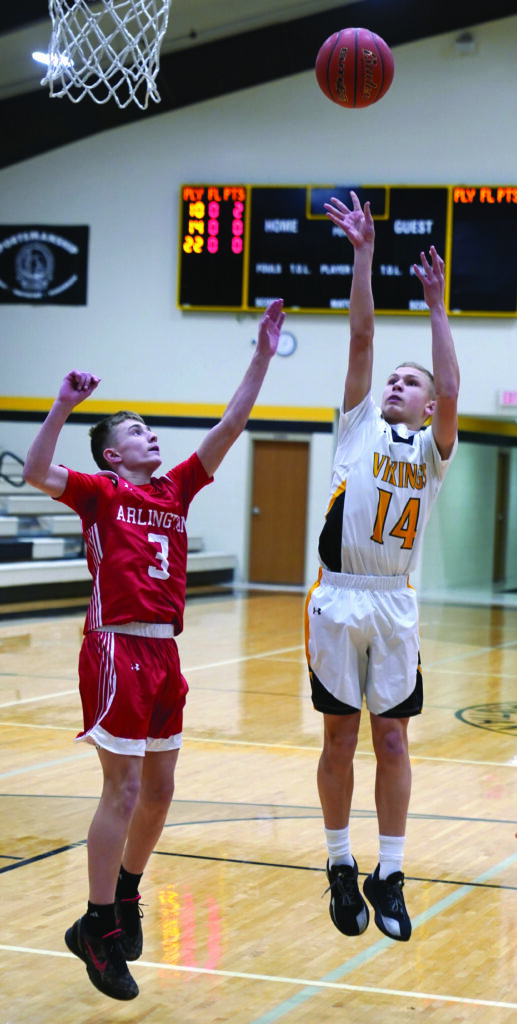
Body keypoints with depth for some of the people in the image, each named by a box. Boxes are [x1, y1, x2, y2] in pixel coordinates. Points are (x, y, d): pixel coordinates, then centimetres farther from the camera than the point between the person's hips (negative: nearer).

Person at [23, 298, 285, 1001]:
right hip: (118, 649, -7)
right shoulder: (99, 492, -2)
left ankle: (125, 895, 33)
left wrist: (262, 357, 9)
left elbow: (229, 427, 13)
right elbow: (36, 473, -19)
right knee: (124, 790, -5)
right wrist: (65, 406, -26)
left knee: (159, 789, 14)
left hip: (163, 653, 7)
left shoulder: (175, 490, 14)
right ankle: (99, 929, 4)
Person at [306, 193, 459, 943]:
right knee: (341, 738, 5)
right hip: (338, 599, 0)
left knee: (393, 742, 2)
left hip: (394, 603, 0)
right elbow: (361, 338, 2)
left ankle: (388, 875, 11)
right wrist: (364, 254, -4)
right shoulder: (359, 424, 10)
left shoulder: (431, 451, 9)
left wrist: (437, 307, -10)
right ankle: (341, 866, 19)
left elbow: (451, 392, -10)